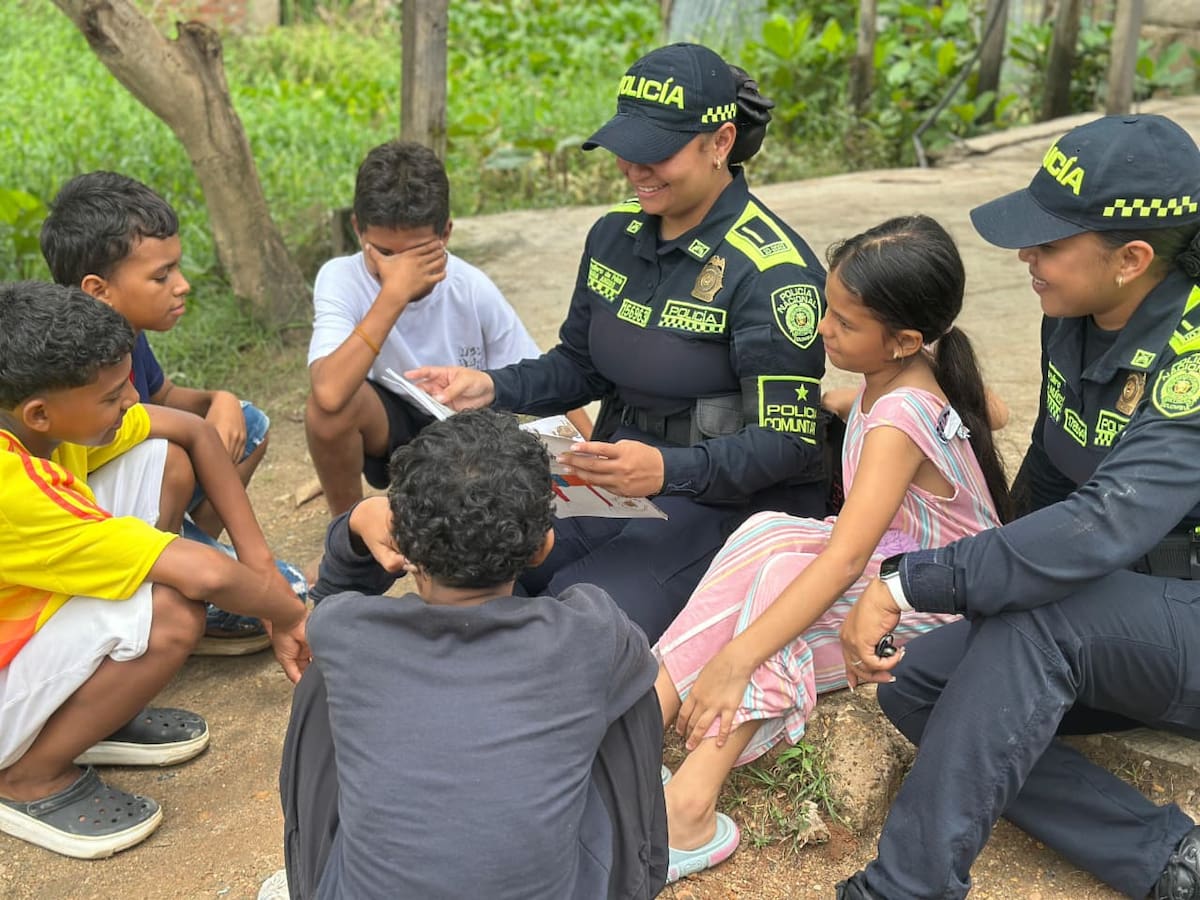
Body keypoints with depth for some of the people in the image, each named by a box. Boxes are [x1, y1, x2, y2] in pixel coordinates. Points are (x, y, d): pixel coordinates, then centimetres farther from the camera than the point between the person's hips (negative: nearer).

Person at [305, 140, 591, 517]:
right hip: (387, 428, -1)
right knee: (327, 407, -34)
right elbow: (329, 394, -40)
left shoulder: (473, 289, -17)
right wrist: (394, 294, -40)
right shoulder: (341, 279, -22)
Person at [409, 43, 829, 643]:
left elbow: (788, 441, -19)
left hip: (734, 498, -6)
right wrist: (492, 387, -4)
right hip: (621, 480, 6)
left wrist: (668, 470, -35)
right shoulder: (617, 233, 5)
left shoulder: (772, 270, -16)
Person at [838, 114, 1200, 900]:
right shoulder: (1075, 319, -3)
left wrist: (905, 585, -37)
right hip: (1106, 628, 8)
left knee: (1033, 615, -34)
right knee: (916, 690, -6)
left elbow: (1103, 529, -38)